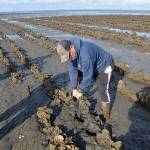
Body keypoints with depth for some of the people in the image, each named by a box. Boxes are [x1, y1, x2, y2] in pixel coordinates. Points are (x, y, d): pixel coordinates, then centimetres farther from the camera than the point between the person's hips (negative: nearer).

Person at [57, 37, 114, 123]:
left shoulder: (85, 55, -42)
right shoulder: (71, 52, -16)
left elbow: (88, 77, -34)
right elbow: (73, 70, -10)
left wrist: (81, 91, -20)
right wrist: (74, 88, -10)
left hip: (104, 65, -8)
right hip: (91, 66, 8)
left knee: (103, 90, -14)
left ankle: (106, 115, 3)